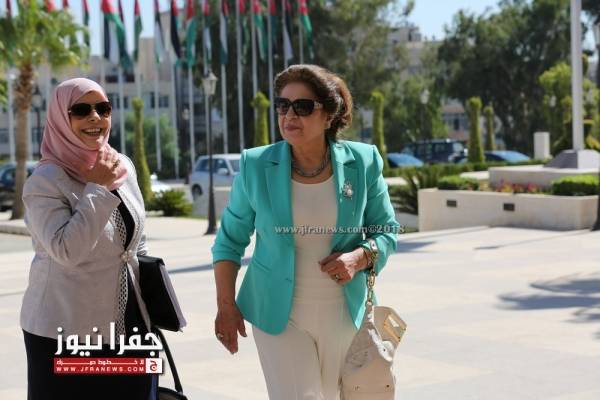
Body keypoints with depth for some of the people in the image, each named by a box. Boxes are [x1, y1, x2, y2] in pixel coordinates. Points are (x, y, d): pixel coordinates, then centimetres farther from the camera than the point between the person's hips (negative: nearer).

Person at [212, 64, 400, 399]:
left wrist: (359, 257, -16)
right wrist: (226, 306, -3)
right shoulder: (255, 166, -7)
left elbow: (387, 231, 4)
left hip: (344, 315, 2)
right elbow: (230, 240, 2)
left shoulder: (363, 163, -5)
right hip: (279, 316, -1)